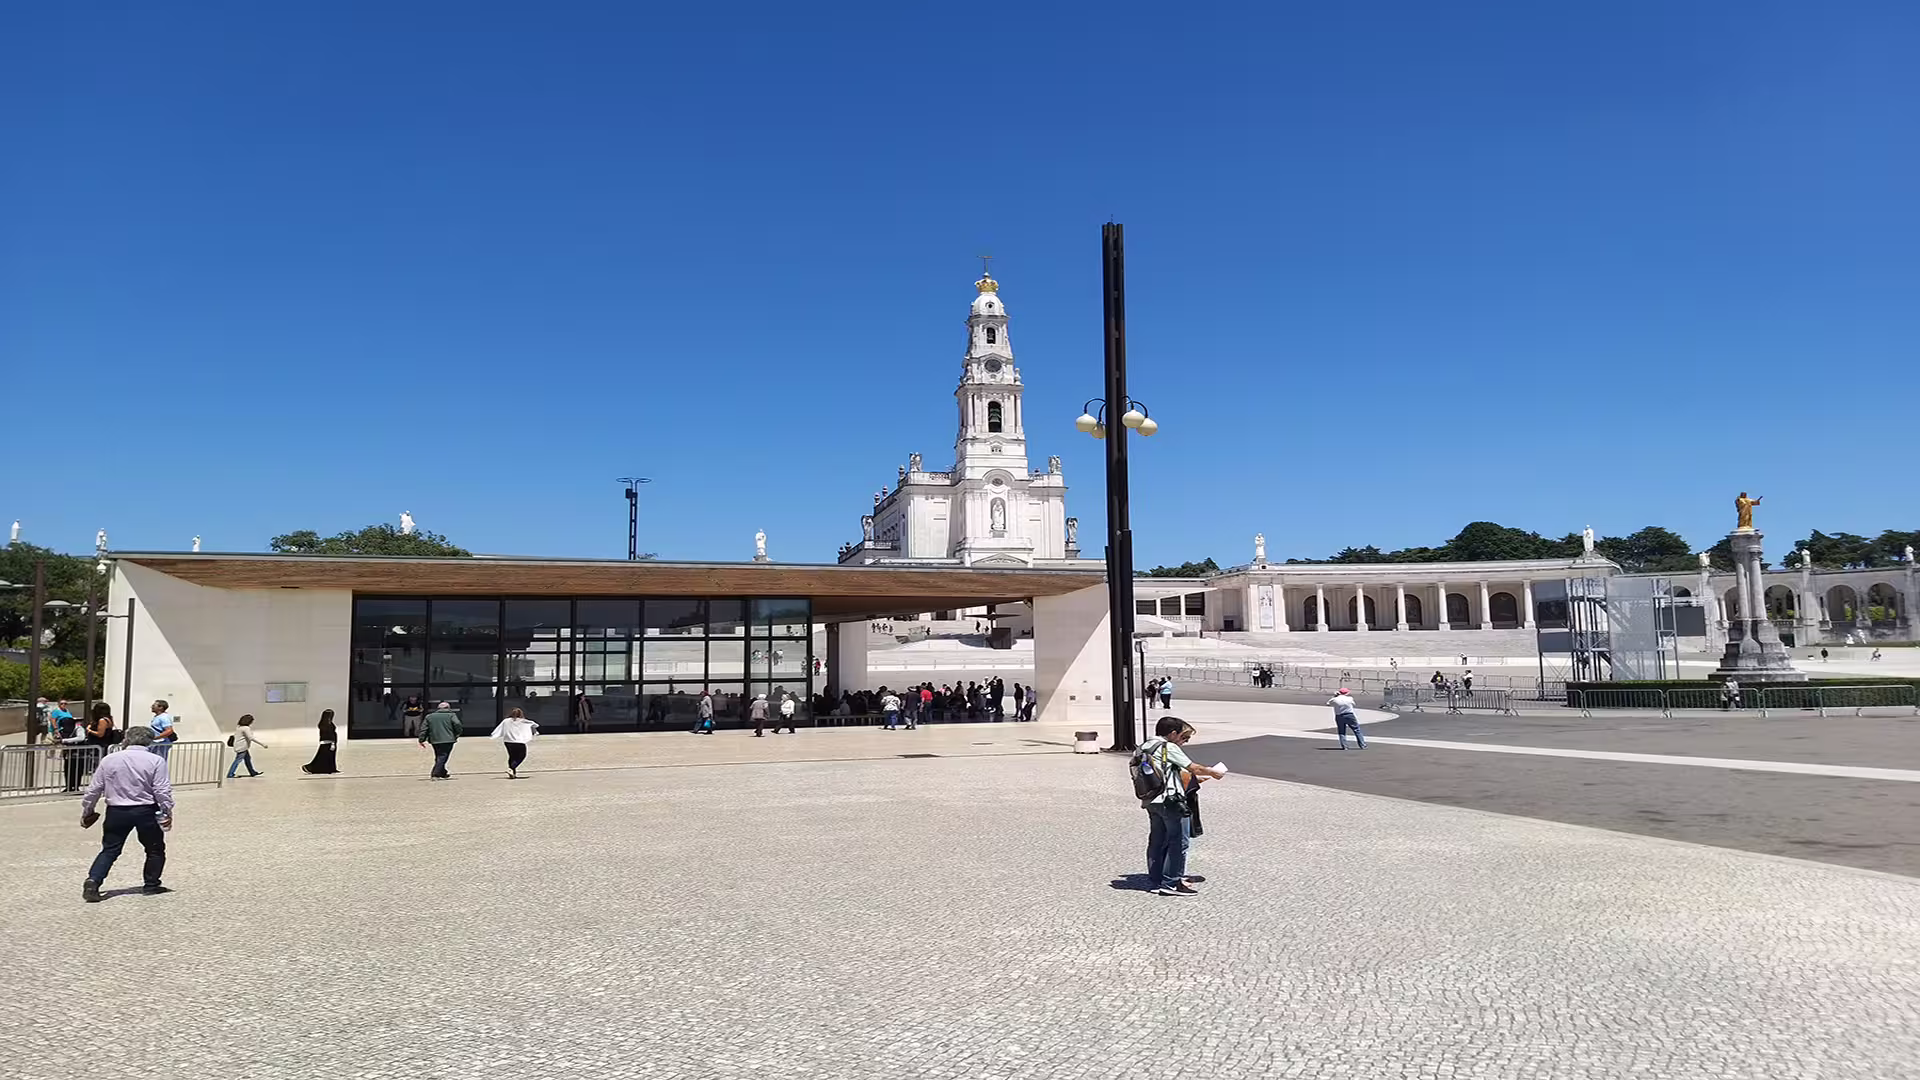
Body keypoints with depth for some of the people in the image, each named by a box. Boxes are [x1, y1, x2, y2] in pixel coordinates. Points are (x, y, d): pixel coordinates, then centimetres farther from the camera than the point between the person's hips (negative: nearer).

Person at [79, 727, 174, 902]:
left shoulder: (108, 760, 3)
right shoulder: (156, 761, -8)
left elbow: (94, 789, 6)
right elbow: (162, 791, -10)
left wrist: (86, 810, 19)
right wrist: (167, 813, -2)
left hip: (117, 811, 2)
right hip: (146, 811, -2)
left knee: (109, 850, 12)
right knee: (155, 849, 14)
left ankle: (93, 882, -4)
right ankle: (152, 885, 19)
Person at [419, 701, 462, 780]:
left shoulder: (429, 716, 15)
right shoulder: (451, 715, 4)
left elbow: (423, 729, 11)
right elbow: (457, 724, -10)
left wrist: (422, 740, 13)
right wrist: (456, 735, 4)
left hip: (435, 741, 5)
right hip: (448, 740, -5)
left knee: (439, 757, 17)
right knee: (443, 757, -6)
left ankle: (443, 773, 26)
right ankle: (435, 774, -17)